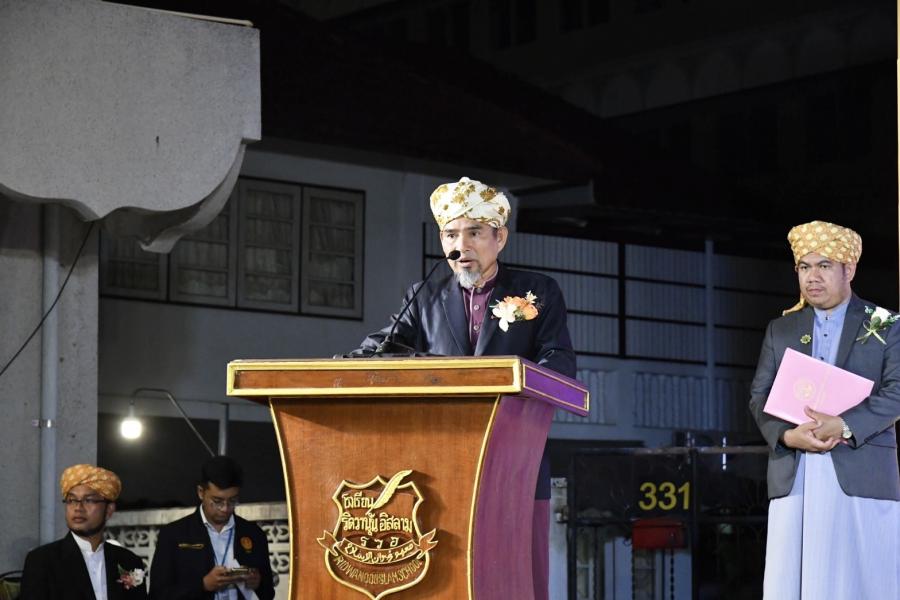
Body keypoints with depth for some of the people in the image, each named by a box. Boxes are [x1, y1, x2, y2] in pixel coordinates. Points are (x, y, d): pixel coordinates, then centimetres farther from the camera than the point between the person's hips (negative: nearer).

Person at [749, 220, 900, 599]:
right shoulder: (780, 330, 18)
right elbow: (760, 396, 11)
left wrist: (844, 427, -16)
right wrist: (787, 436, -9)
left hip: (862, 478, -2)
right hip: (795, 478, 2)